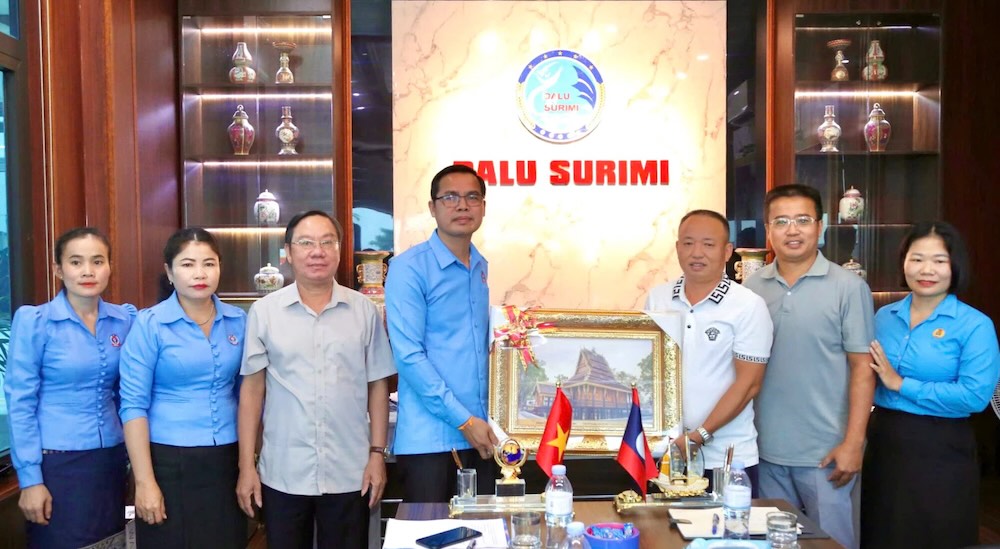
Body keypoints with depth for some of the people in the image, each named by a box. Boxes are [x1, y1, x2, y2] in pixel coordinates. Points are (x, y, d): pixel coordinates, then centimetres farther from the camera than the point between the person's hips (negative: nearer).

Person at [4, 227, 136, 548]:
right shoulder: (33, 321, -8)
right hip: (57, 462, -4)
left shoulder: (125, 320, 3)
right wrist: (30, 478, -11)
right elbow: (19, 403, -8)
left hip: (111, 459, 4)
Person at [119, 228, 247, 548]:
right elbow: (133, 405, -9)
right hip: (169, 461, -3)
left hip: (227, 459, 4)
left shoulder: (239, 321, 3)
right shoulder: (150, 324, -8)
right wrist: (145, 482, -13)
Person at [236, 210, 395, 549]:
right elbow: (252, 390, 1)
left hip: (349, 474, 0)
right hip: (283, 474, 0)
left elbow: (377, 387, 4)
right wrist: (246, 467, 0)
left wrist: (378, 454, 0)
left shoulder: (365, 311, 1)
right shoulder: (264, 312, -1)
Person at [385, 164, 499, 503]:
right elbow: (409, 355, -15)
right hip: (428, 438, -5)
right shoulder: (409, 268, -9)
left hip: (481, 434, 6)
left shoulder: (486, 269, 10)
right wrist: (464, 420, -15)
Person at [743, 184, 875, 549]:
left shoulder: (848, 287, -6)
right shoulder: (753, 287, 4)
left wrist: (853, 442, -12)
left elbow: (862, 368, -7)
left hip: (825, 451, -3)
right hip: (767, 450, 4)